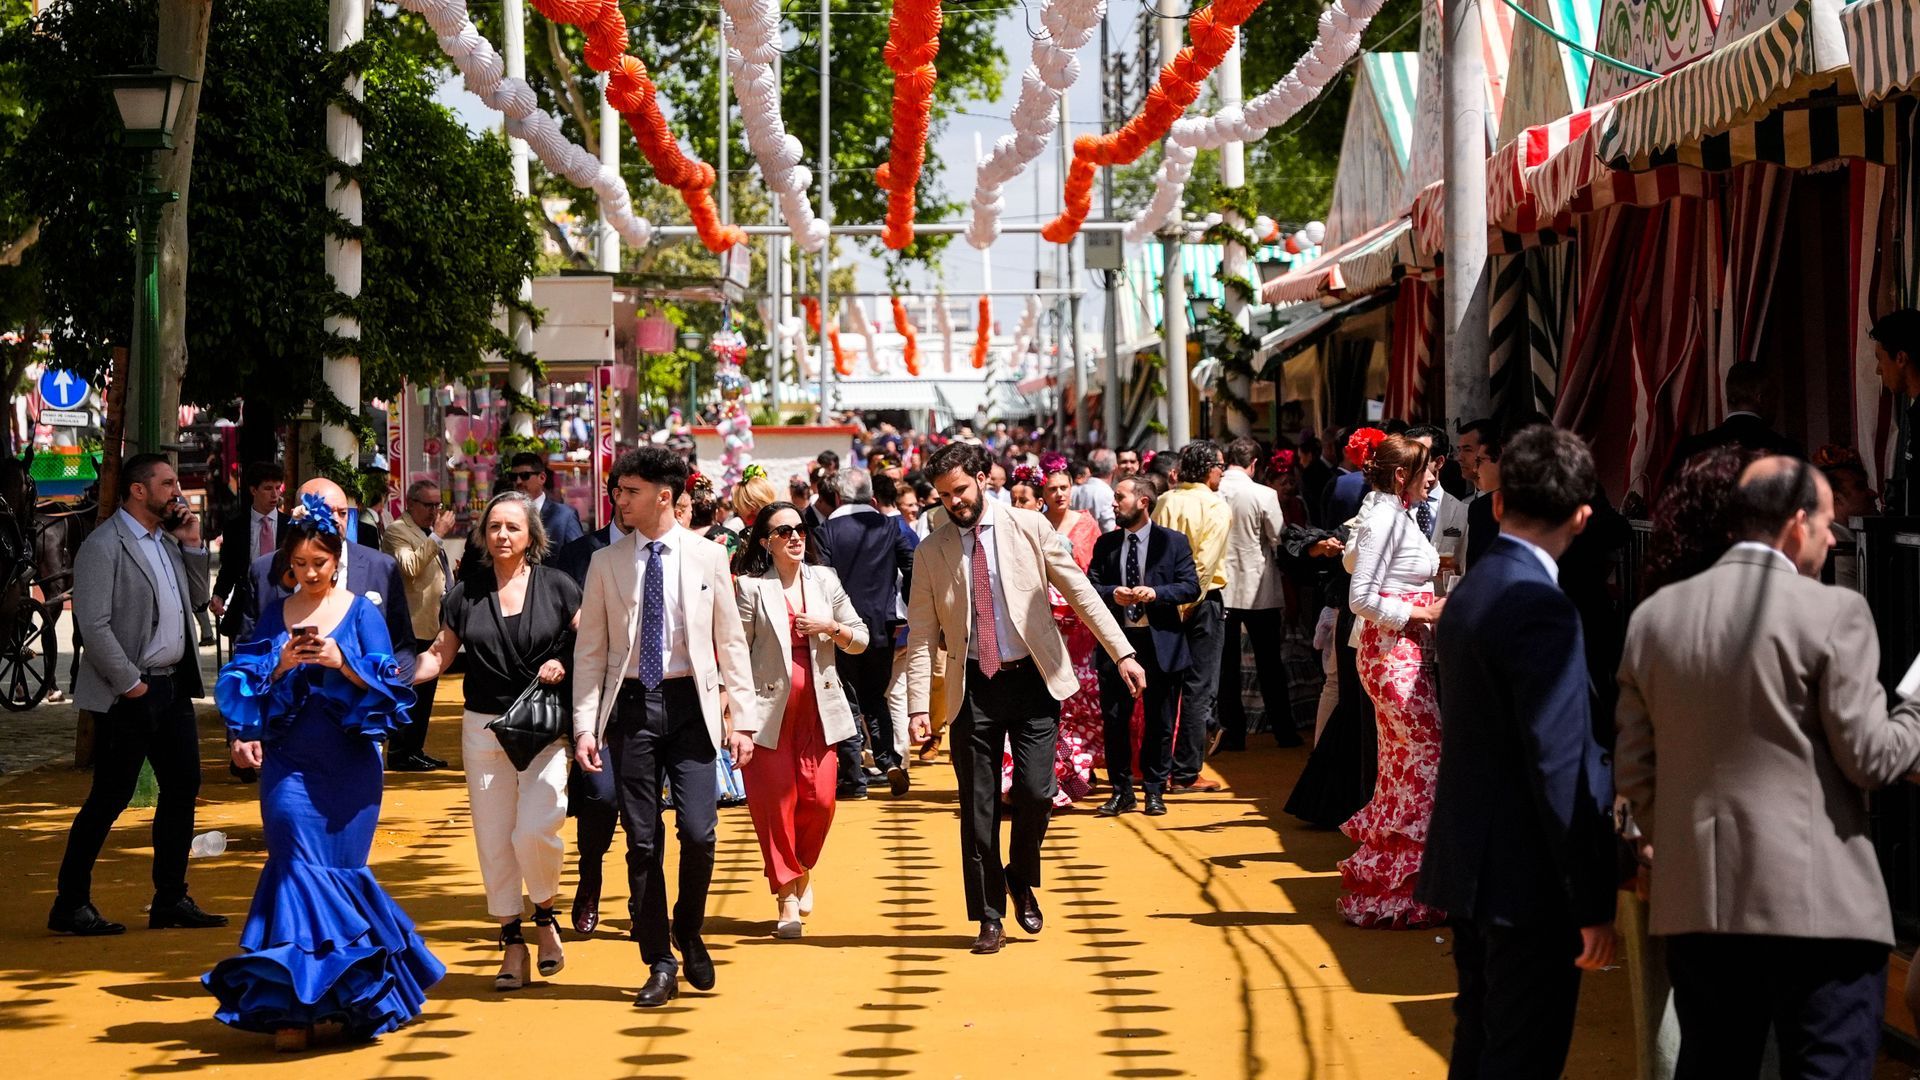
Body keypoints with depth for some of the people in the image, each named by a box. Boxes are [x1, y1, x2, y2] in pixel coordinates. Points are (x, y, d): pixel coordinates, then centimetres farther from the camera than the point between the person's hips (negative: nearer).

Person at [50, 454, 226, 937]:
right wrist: (130, 683, -17)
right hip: (129, 693, -8)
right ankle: (70, 906, 6)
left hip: (173, 685, 8)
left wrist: (192, 544, 6)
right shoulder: (104, 546, -13)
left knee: (182, 788, 10)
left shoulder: (166, 542, 13)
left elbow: (197, 596, 18)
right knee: (110, 798, -4)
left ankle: (170, 900, 19)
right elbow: (93, 625, -18)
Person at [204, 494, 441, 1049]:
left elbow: (387, 684, -3)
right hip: (289, 764, 1)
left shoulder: (361, 612, 3)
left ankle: (351, 995, 20)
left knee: (341, 871, 3)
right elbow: (246, 685, 5)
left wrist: (342, 662, -18)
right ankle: (293, 1004, -3)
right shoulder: (275, 614, 7)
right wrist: (280, 665, -12)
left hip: (349, 765, 0)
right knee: (299, 868, -8)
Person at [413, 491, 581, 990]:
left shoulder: (556, 587, 1)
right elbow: (440, 655, 8)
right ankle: (512, 944, 18)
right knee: (493, 838, 6)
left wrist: (563, 662, -13)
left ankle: (545, 913, 11)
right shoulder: (466, 592, 5)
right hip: (484, 726, 3)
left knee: (535, 829, -17)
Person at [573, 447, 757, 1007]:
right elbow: (589, 651, 6)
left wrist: (743, 718, 0)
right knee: (642, 841, 2)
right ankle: (659, 965, 13)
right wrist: (585, 726, -3)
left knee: (698, 832, -10)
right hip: (631, 707, 1)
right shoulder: (605, 563, 5)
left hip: (690, 704, -1)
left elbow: (731, 641, 5)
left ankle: (688, 933, 18)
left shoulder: (707, 557, 3)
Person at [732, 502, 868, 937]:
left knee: (820, 800, -2)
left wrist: (830, 627, -5)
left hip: (817, 707, 3)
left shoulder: (825, 580, 11)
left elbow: (860, 641, 14)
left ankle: (801, 869, 26)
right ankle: (787, 897, 6)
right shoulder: (750, 586, 0)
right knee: (775, 801, -3)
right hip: (769, 709, -3)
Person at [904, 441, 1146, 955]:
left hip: (1032, 680, -1)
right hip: (973, 687, 1)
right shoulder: (931, 551, 3)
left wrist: (1122, 652, -3)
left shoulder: (1029, 528, 0)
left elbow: (1080, 591, 2)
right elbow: (921, 634, 3)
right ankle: (989, 917, 15)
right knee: (978, 806, 3)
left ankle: (1022, 879, 21)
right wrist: (919, 705, -5)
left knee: (1036, 792, -9)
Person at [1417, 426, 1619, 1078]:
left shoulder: (1471, 592, 9)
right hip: (1527, 879, -9)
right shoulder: (1541, 610, -19)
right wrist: (1592, 904, -18)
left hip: (1471, 870, 9)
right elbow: (1559, 768, -22)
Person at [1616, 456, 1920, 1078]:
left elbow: (1632, 768, 9)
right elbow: (1869, 758, -8)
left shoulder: (1654, 616, 7)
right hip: (1818, 904, -5)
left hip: (1697, 903, 5)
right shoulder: (1833, 613, -9)